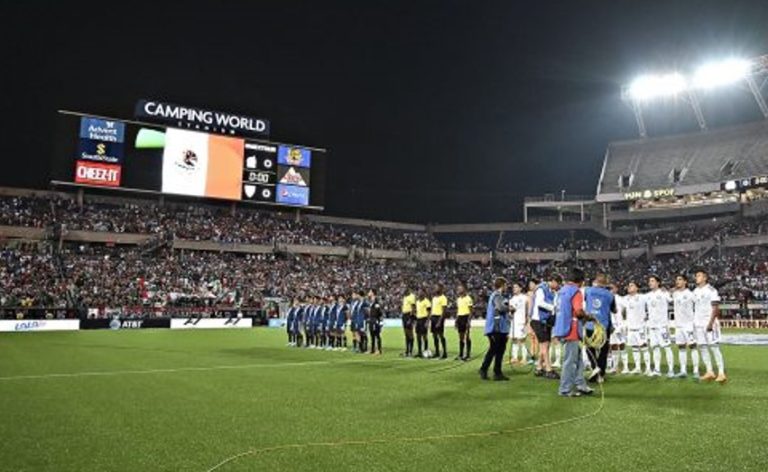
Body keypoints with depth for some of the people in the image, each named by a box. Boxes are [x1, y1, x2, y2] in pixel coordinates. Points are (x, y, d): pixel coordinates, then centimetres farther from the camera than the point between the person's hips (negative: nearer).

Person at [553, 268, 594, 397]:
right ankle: (565, 389, 4)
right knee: (570, 360, -1)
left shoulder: (562, 290, 14)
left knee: (577, 357, 17)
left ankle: (580, 385, 20)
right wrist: (589, 318, -3)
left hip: (562, 328, 9)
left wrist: (583, 317, 18)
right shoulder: (576, 291, -12)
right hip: (571, 330, -9)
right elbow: (579, 312, -22)